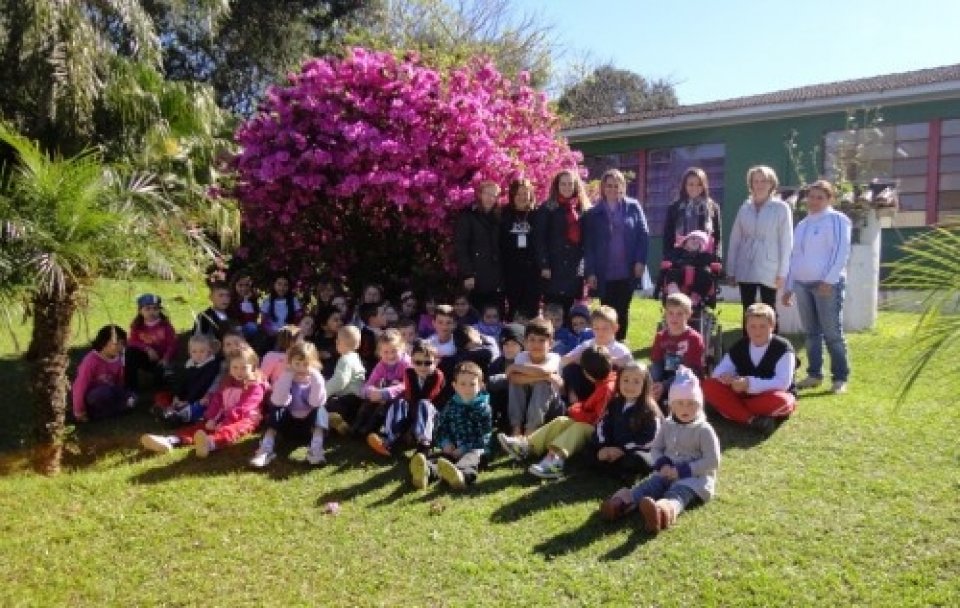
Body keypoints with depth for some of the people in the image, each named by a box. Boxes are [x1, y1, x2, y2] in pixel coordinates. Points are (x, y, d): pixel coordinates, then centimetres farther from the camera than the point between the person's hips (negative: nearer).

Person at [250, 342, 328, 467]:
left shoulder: (316, 379, -9)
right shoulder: (285, 378, -7)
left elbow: (317, 403, -27)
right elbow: (278, 401, -26)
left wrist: (315, 377, -29)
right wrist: (287, 376, -28)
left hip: (310, 425, -1)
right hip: (289, 425, 1)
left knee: (320, 410, -28)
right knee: (275, 408, -24)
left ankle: (316, 449, -37)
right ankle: (266, 449, -32)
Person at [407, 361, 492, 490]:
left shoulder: (483, 408, 2)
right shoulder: (450, 406, 14)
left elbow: (484, 436, -6)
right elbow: (440, 429, 14)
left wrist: (464, 449, -17)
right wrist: (445, 443, -7)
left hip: (475, 450, -4)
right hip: (452, 450, 4)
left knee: (471, 457, -37)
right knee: (435, 458, -24)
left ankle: (461, 474, -73)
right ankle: (426, 472, -60)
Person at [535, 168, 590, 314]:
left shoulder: (584, 208, 13)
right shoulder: (547, 209, 2)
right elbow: (539, 239, -4)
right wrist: (544, 265, -12)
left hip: (576, 271, 3)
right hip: (554, 269, -3)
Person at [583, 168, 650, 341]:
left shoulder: (633, 207, 3)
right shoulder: (593, 214, 2)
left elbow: (644, 235, 1)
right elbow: (588, 245, 0)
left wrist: (640, 261, -8)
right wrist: (590, 272, -6)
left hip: (628, 271, 0)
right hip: (604, 273, 0)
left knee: (623, 311, 9)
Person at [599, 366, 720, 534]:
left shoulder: (704, 430, -3)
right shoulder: (668, 426, 12)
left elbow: (713, 461, -11)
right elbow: (655, 448, 16)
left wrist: (682, 471, -19)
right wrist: (662, 465, -8)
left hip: (695, 477, -5)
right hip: (668, 473, 5)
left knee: (679, 491, -37)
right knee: (651, 482, -25)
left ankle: (667, 507, -73)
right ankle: (624, 499, -55)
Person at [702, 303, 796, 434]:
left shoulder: (783, 347, -12)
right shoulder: (739, 347, 1)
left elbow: (783, 383, -23)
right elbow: (719, 371, -2)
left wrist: (750, 384, -33)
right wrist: (726, 377, -28)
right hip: (745, 396, 4)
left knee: (780, 401, -41)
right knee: (709, 385, -19)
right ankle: (752, 419, -32)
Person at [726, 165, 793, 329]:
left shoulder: (781, 208, -1)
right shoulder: (745, 208, 8)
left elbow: (786, 242, -3)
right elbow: (735, 239, 9)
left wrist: (782, 272, -8)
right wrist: (731, 270, 6)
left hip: (768, 270, -3)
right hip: (745, 270, 3)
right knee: (747, 313, 8)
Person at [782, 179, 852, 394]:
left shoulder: (836, 219, -3)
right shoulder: (802, 225, 18)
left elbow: (841, 251, -12)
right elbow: (794, 256, 20)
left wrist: (829, 280, -19)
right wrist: (788, 287, 16)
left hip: (828, 284, -7)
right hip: (802, 284, 7)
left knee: (832, 333, -5)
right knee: (811, 332, 11)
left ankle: (840, 378, 2)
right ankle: (814, 374, 18)